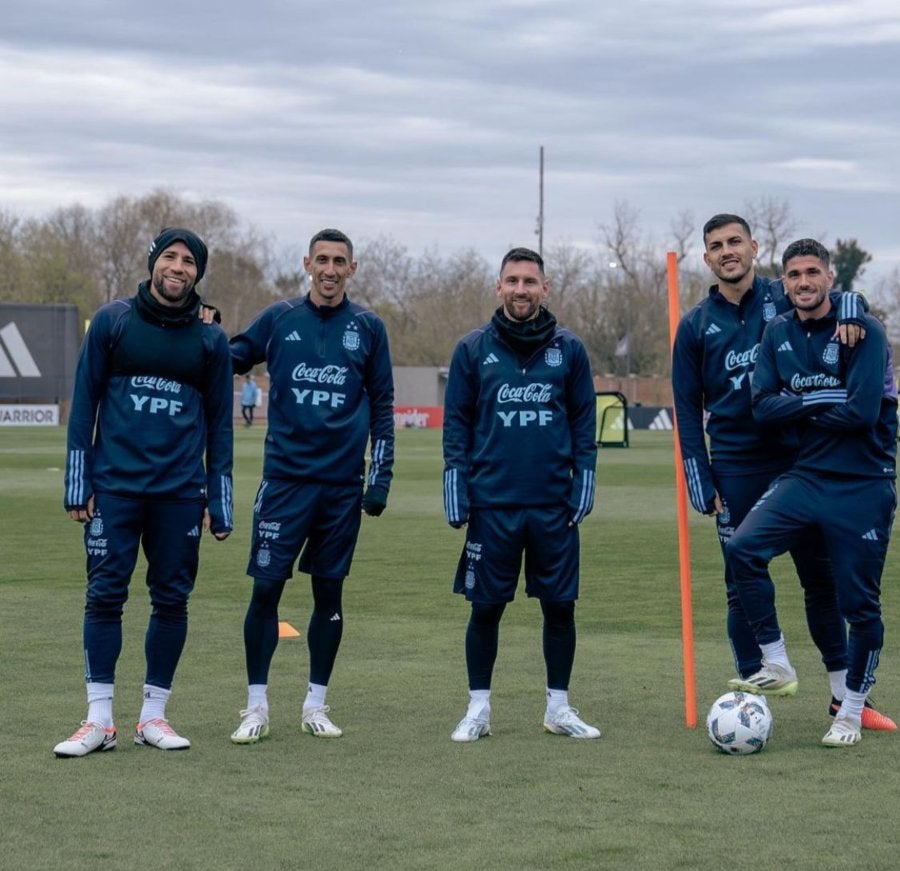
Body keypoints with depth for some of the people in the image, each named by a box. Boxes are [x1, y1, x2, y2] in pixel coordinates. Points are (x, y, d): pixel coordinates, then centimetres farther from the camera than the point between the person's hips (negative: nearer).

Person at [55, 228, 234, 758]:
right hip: (114, 488, -1)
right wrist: (79, 486, -2)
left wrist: (219, 504, 5)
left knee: (172, 600, 3)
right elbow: (84, 403, 4)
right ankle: (100, 720, 2)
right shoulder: (112, 322, 4)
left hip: (181, 493, 1)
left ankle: (154, 715, 13)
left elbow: (220, 424, 10)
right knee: (105, 596, -3)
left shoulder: (211, 340, 7)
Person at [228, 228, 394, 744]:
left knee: (329, 592, 7)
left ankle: (317, 705, 17)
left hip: (343, 485, 1)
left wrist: (381, 477, 2)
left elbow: (382, 406, 7)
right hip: (285, 478, -1)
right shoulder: (280, 319, 4)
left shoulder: (368, 328, 5)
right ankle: (257, 706, 7)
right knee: (266, 588, -3)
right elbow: (231, 360, 9)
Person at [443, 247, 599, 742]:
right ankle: (478, 709, 15)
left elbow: (584, 422, 8)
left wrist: (582, 487, 0)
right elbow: (456, 423, 4)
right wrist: (455, 492, -2)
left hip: (555, 506, 1)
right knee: (485, 608, 4)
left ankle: (559, 708, 17)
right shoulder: (473, 349, 3)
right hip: (491, 504, -1)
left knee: (560, 607, 5)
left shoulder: (569, 349, 5)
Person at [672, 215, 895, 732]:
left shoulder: (785, 300, 3)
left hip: (799, 461, 0)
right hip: (735, 471, 0)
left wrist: (848, 311, -25)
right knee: (743, 587, 2)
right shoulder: (696, 326, 5)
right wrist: (701, 485, -2)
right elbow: (688, 409, 5)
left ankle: (844, 695, 13)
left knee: (821, 577, 5)